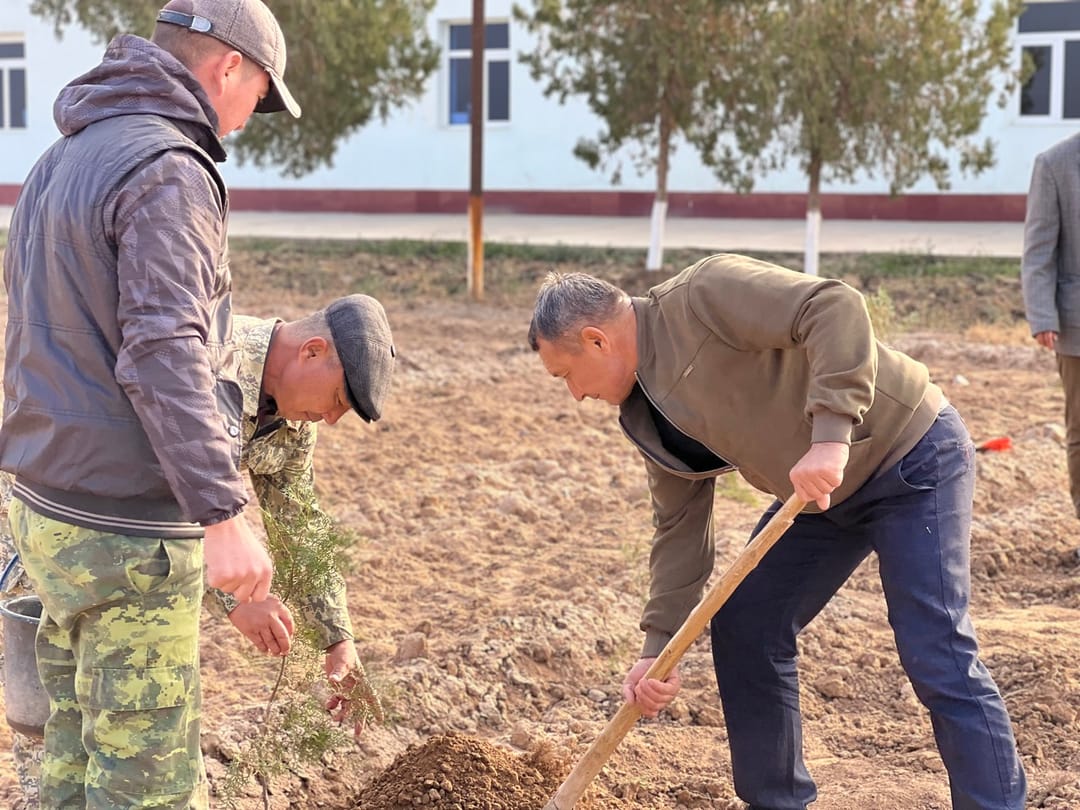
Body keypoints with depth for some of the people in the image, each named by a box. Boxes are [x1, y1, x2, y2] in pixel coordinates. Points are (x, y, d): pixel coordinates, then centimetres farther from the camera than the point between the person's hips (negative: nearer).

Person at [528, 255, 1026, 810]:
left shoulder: (701, 296, -22)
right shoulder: (648, 412, 4)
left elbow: (835, 308, -33)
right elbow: (679, 528, 6)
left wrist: (830, 433, -39)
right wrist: (658, 647, 0)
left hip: (914, 457, -9)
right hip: (824, 492, 9)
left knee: (937, 658, -13)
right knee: (742, 628, 6)